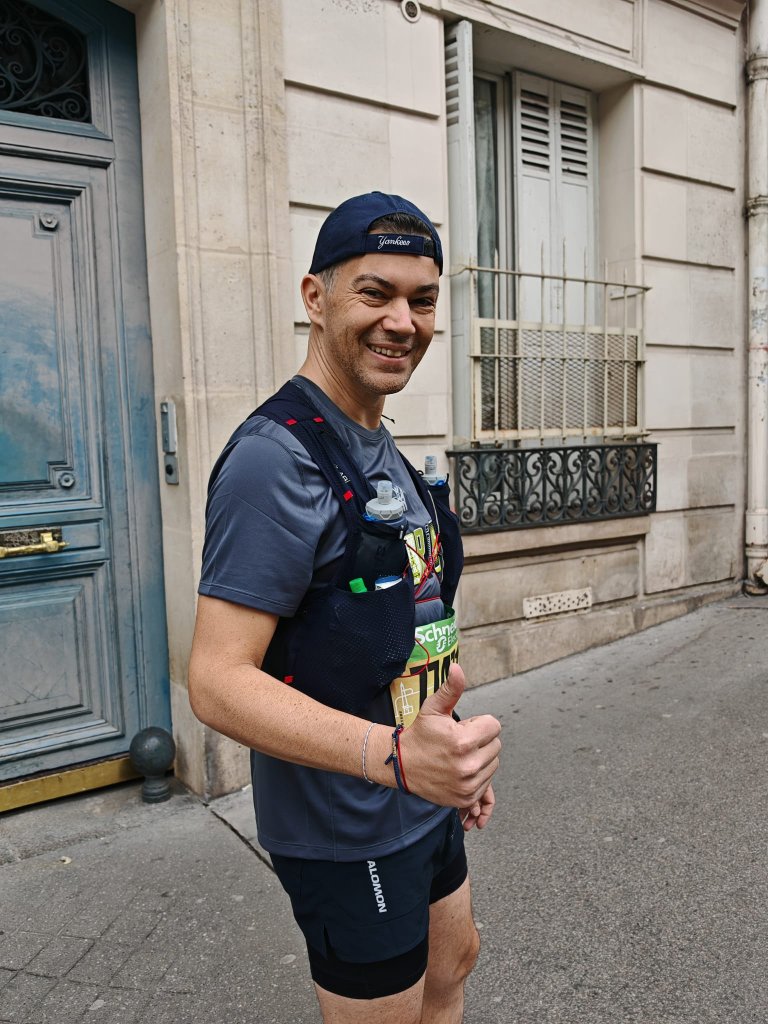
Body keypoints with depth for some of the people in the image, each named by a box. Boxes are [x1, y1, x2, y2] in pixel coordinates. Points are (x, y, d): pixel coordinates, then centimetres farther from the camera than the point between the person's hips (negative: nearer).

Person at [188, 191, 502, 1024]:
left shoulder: (379, 450, 6)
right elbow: (217, 681, -29)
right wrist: (394, 756, -40)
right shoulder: (275, 458, -24)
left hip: (425, 803, 9)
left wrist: (452, 752, 16)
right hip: (347, 833, -9)